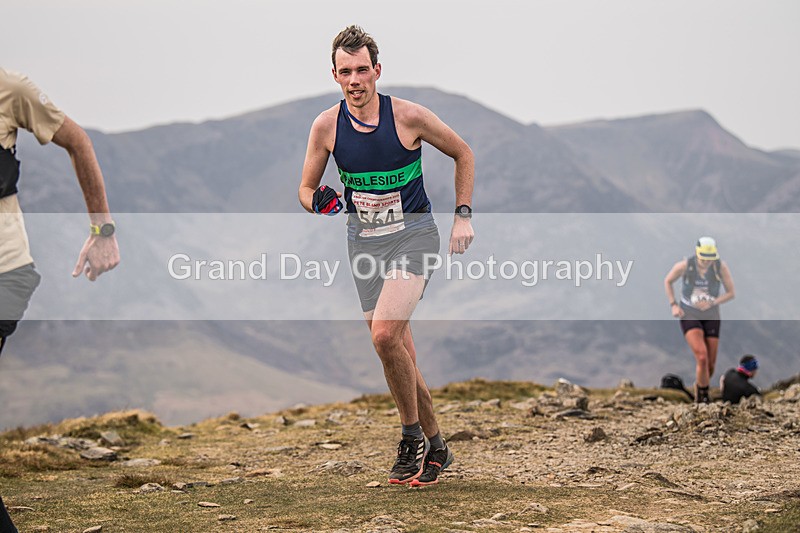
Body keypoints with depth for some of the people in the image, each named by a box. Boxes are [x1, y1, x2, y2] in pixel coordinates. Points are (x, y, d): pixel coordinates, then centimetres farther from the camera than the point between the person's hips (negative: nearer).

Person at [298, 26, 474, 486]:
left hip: (414, 234, -4)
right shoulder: (326, 126, -5)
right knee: (399, 353, 5)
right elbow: (306, 188, 7)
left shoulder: (409, 116, -12)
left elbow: (463, 153, 4)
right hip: (364, 242, 4)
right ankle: (435, 447, 21)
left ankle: (413, 436, -7)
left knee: (385, 333, -24)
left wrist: (463, 215, -1)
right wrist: (319, 202, -17)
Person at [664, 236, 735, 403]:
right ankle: (703, 396, -2)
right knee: (702, 358, -21)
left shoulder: (721, 267, -18)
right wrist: (673, 305, -9)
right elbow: (667, 281, 0)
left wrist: (712, 303, -21)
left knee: (710, 364, 5)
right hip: (689, 316, -2)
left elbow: (731, 293, -6)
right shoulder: (684, 266, -20)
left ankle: (700, 391, 34)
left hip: (711, 317, 2)